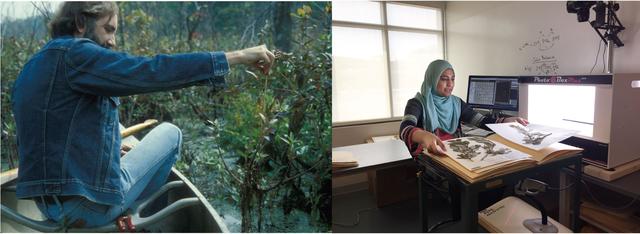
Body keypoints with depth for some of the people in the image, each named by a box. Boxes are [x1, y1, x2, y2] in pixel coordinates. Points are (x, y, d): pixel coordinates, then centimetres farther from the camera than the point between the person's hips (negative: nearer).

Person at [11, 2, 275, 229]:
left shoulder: (30, 69, 11)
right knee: (170, 133, 6)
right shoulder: (72, 53, -16)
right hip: (89, 205, -9)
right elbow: (151, 71, -28)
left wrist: (111, 146, 19)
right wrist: (236, 56, -27)